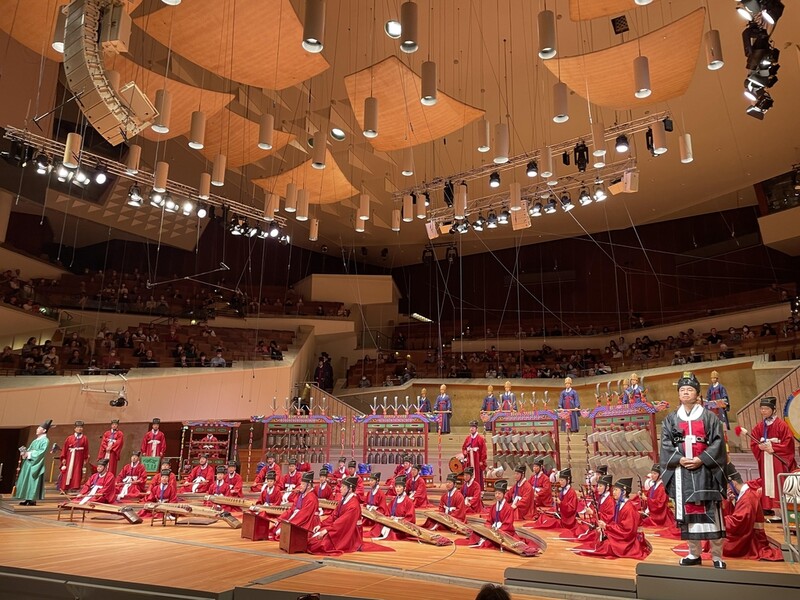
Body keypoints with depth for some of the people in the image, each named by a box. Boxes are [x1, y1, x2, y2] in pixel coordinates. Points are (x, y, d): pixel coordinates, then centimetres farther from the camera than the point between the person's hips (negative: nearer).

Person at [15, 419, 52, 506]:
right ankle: (27, 499, 11)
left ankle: (33, 500, -5)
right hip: (29, 463, 9)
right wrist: (25, 452, -2)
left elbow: (42, 451, -19)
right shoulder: (36, 440, 20)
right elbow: (30, 449, 18)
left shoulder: (45, 440, -9)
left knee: (33, 481, -8)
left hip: (35, 464, -9)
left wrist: (29, 453, -18)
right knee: (26, 480, 8)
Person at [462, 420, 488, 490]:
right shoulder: (468, 438, 7)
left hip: (477, 461, -5)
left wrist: (482, 461, -11)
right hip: (469, 461, 5)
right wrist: (465, 452, -1)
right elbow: (463, 447, 19)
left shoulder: (480, 438, -7)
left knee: (478, 476, 0)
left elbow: (484, 451, -9)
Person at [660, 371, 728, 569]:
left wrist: (701, 459, -14)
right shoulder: (671, 419, 11)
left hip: (705, 470, -2)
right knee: (687, 512, 5)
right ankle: (694, 554, 15)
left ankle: (717, 556, 6)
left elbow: (717, 443, -3)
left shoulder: (709, 417, 6)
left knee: (711, 513, -3)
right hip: (681, 471, 2)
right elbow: (666, 445, 5)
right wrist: (679, 459, -11)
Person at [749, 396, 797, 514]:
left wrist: (773, 447, -18)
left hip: (778, 459, -5)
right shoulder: (759, 426, 7)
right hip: (765, 459, 5)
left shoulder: (780, 424, -7)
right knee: (767, 482, 6)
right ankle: (768, 506, 10)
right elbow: (753, 443, 8)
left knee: (779, 483, -4)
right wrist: (760, 446, -13)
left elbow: (788, 443, -11)